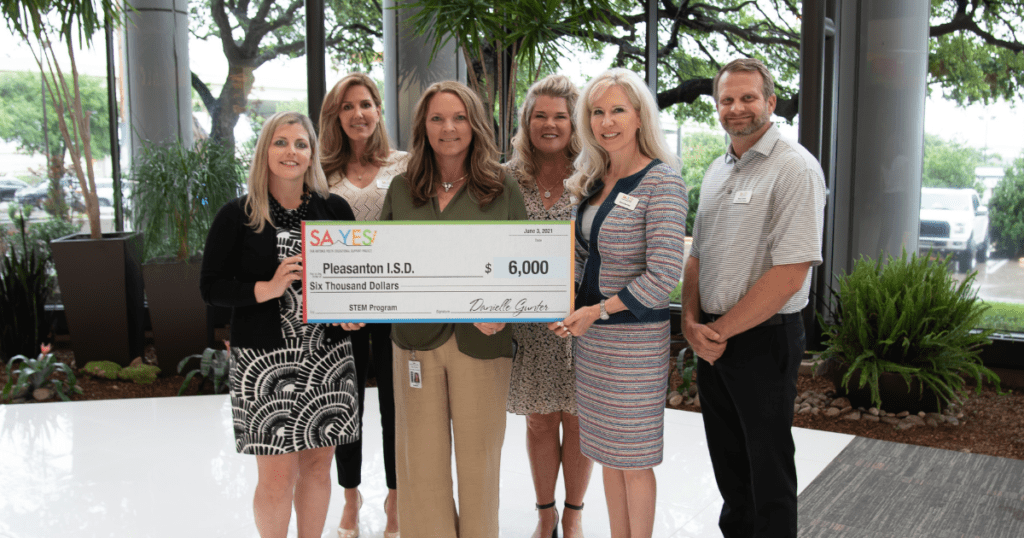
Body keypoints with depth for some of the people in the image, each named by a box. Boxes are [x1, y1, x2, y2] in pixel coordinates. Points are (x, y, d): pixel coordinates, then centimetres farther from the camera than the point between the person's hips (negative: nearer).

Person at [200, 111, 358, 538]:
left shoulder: (334, 210, 6)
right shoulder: (237, 215, -1)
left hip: (327, 358, 3)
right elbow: (210, 286, -3)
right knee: (277, 474, 1)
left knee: (318, 464, 11)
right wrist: (267, 288, -17)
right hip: (264, 359, -3)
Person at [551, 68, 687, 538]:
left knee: (633, 458, 5)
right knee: (607, 450, 16)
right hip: (591, 332, 7)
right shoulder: (594, 179, 9)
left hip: (635, 334, -7)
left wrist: (597, 311, -16)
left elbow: (664, 275, -19)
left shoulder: (661, 181, -14)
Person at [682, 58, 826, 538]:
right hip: (713, 339, 7)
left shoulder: (795, 169, -13)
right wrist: (692, 321, -2)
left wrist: (721, 329, -14)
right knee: (726, 458, 19)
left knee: (768, 466, 6)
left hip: (764, 341, -7)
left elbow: (789, 274, -20)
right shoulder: (718, 170, 12)